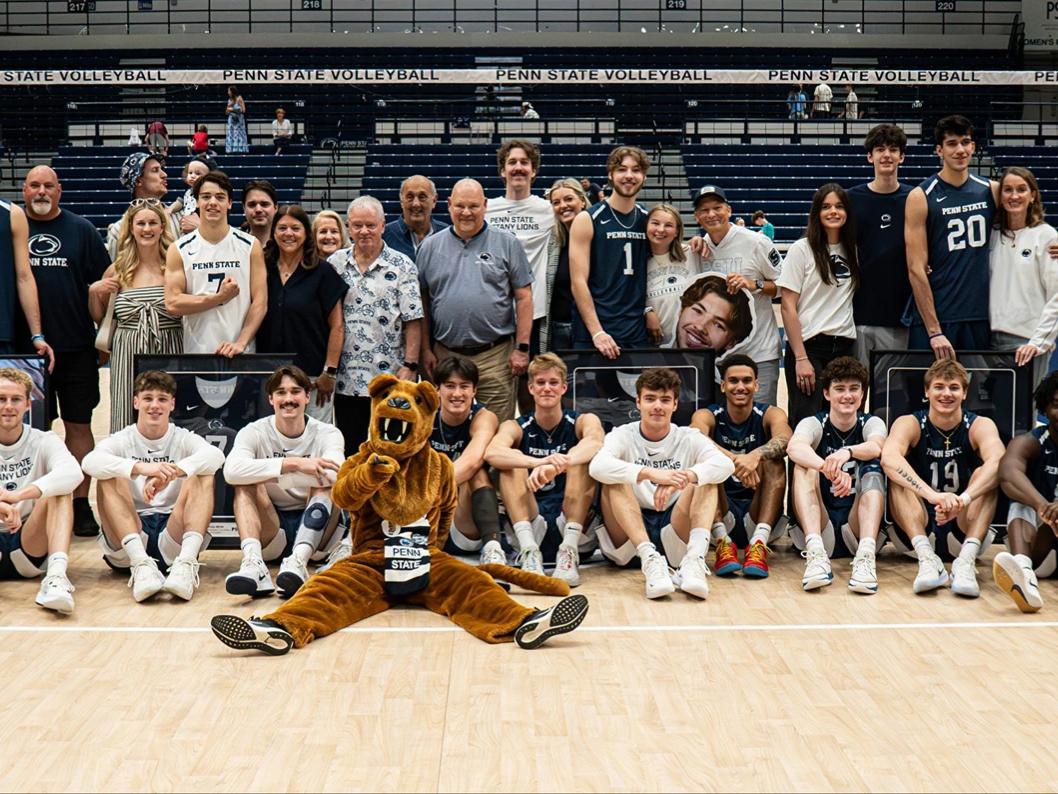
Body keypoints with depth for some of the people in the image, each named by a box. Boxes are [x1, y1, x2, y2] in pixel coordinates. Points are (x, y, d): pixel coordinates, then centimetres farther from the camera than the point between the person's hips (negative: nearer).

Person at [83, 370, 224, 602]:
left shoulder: (183, 439, 9)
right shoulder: (122, 440, 8)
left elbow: (216, 456, -16)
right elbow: (89, 462, -17)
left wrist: (170, 472, -33)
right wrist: (141, 467, -34)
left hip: (174, 535, 0)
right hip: (126, 548, 0)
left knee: (203, 475, -17)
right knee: (109, 478, -19)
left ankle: (187, 562, -37)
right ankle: (140, 564, -37)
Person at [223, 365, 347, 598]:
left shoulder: (327, 433, -3)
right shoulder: (255, 432, -2)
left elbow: (335, 474, -27)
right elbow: (232, 470, -26)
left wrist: (271, 474, -29)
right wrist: (293, 463, -33)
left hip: (315, 533, 0)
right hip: (269, 533, 1)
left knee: (326, 482, -25)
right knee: (248, 481, -22)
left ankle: (298, 560, -45)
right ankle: (253, 563, -43)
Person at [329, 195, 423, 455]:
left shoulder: (402, 266, 0)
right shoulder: (335, 264, 9)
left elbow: (413, 321, -4)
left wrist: (410, 366, -10)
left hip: (389, 377, -3)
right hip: (346, 379, 3)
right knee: (349, 453, 9)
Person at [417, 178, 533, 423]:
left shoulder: (507, 244, 4)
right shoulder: (430, 247, 9)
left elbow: (523, 297, 2)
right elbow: (422, 302, 11)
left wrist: (522, 348, -4)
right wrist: (425, 349, 5)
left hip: (495, 356, -2)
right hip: (445, 355, 2)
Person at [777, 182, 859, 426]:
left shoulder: (852, 250, 10)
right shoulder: (802, 249, -4)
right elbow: (788, 307, -8)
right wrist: (801, 358, -13)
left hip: (844, 347, 5)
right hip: (808, 345, -5)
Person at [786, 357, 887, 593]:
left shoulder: (871, 423, 5)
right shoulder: (814, 423, 1)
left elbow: (876, 447, -22)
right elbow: (794, 447, -25)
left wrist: (846, 452, -44)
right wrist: (831, 470, -44)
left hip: (859, 526, 0)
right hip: (819, 527, 0)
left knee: (871, 467, -21)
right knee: (805, 465, -21)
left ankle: (866, 555, -42)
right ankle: (816, 555, -41)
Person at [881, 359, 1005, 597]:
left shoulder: (980, 426, -3)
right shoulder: (909, 424, -5)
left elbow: (998, 462, -27)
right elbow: (888, 458, -29)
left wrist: (963, 499, -45)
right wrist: (933, 495, -44)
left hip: (966, 531, 0)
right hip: (918, 529, 0)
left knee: (985, 475, -21)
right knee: (899, 475, -22)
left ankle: (967, 559, -36)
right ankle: (926, 558, -37)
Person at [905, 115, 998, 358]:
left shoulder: (991, 190, 8)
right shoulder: (921, 197, -5)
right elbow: (916, 269, -10)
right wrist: (934, 331, -15)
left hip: (980, 317, 4)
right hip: (934, 318, -4)